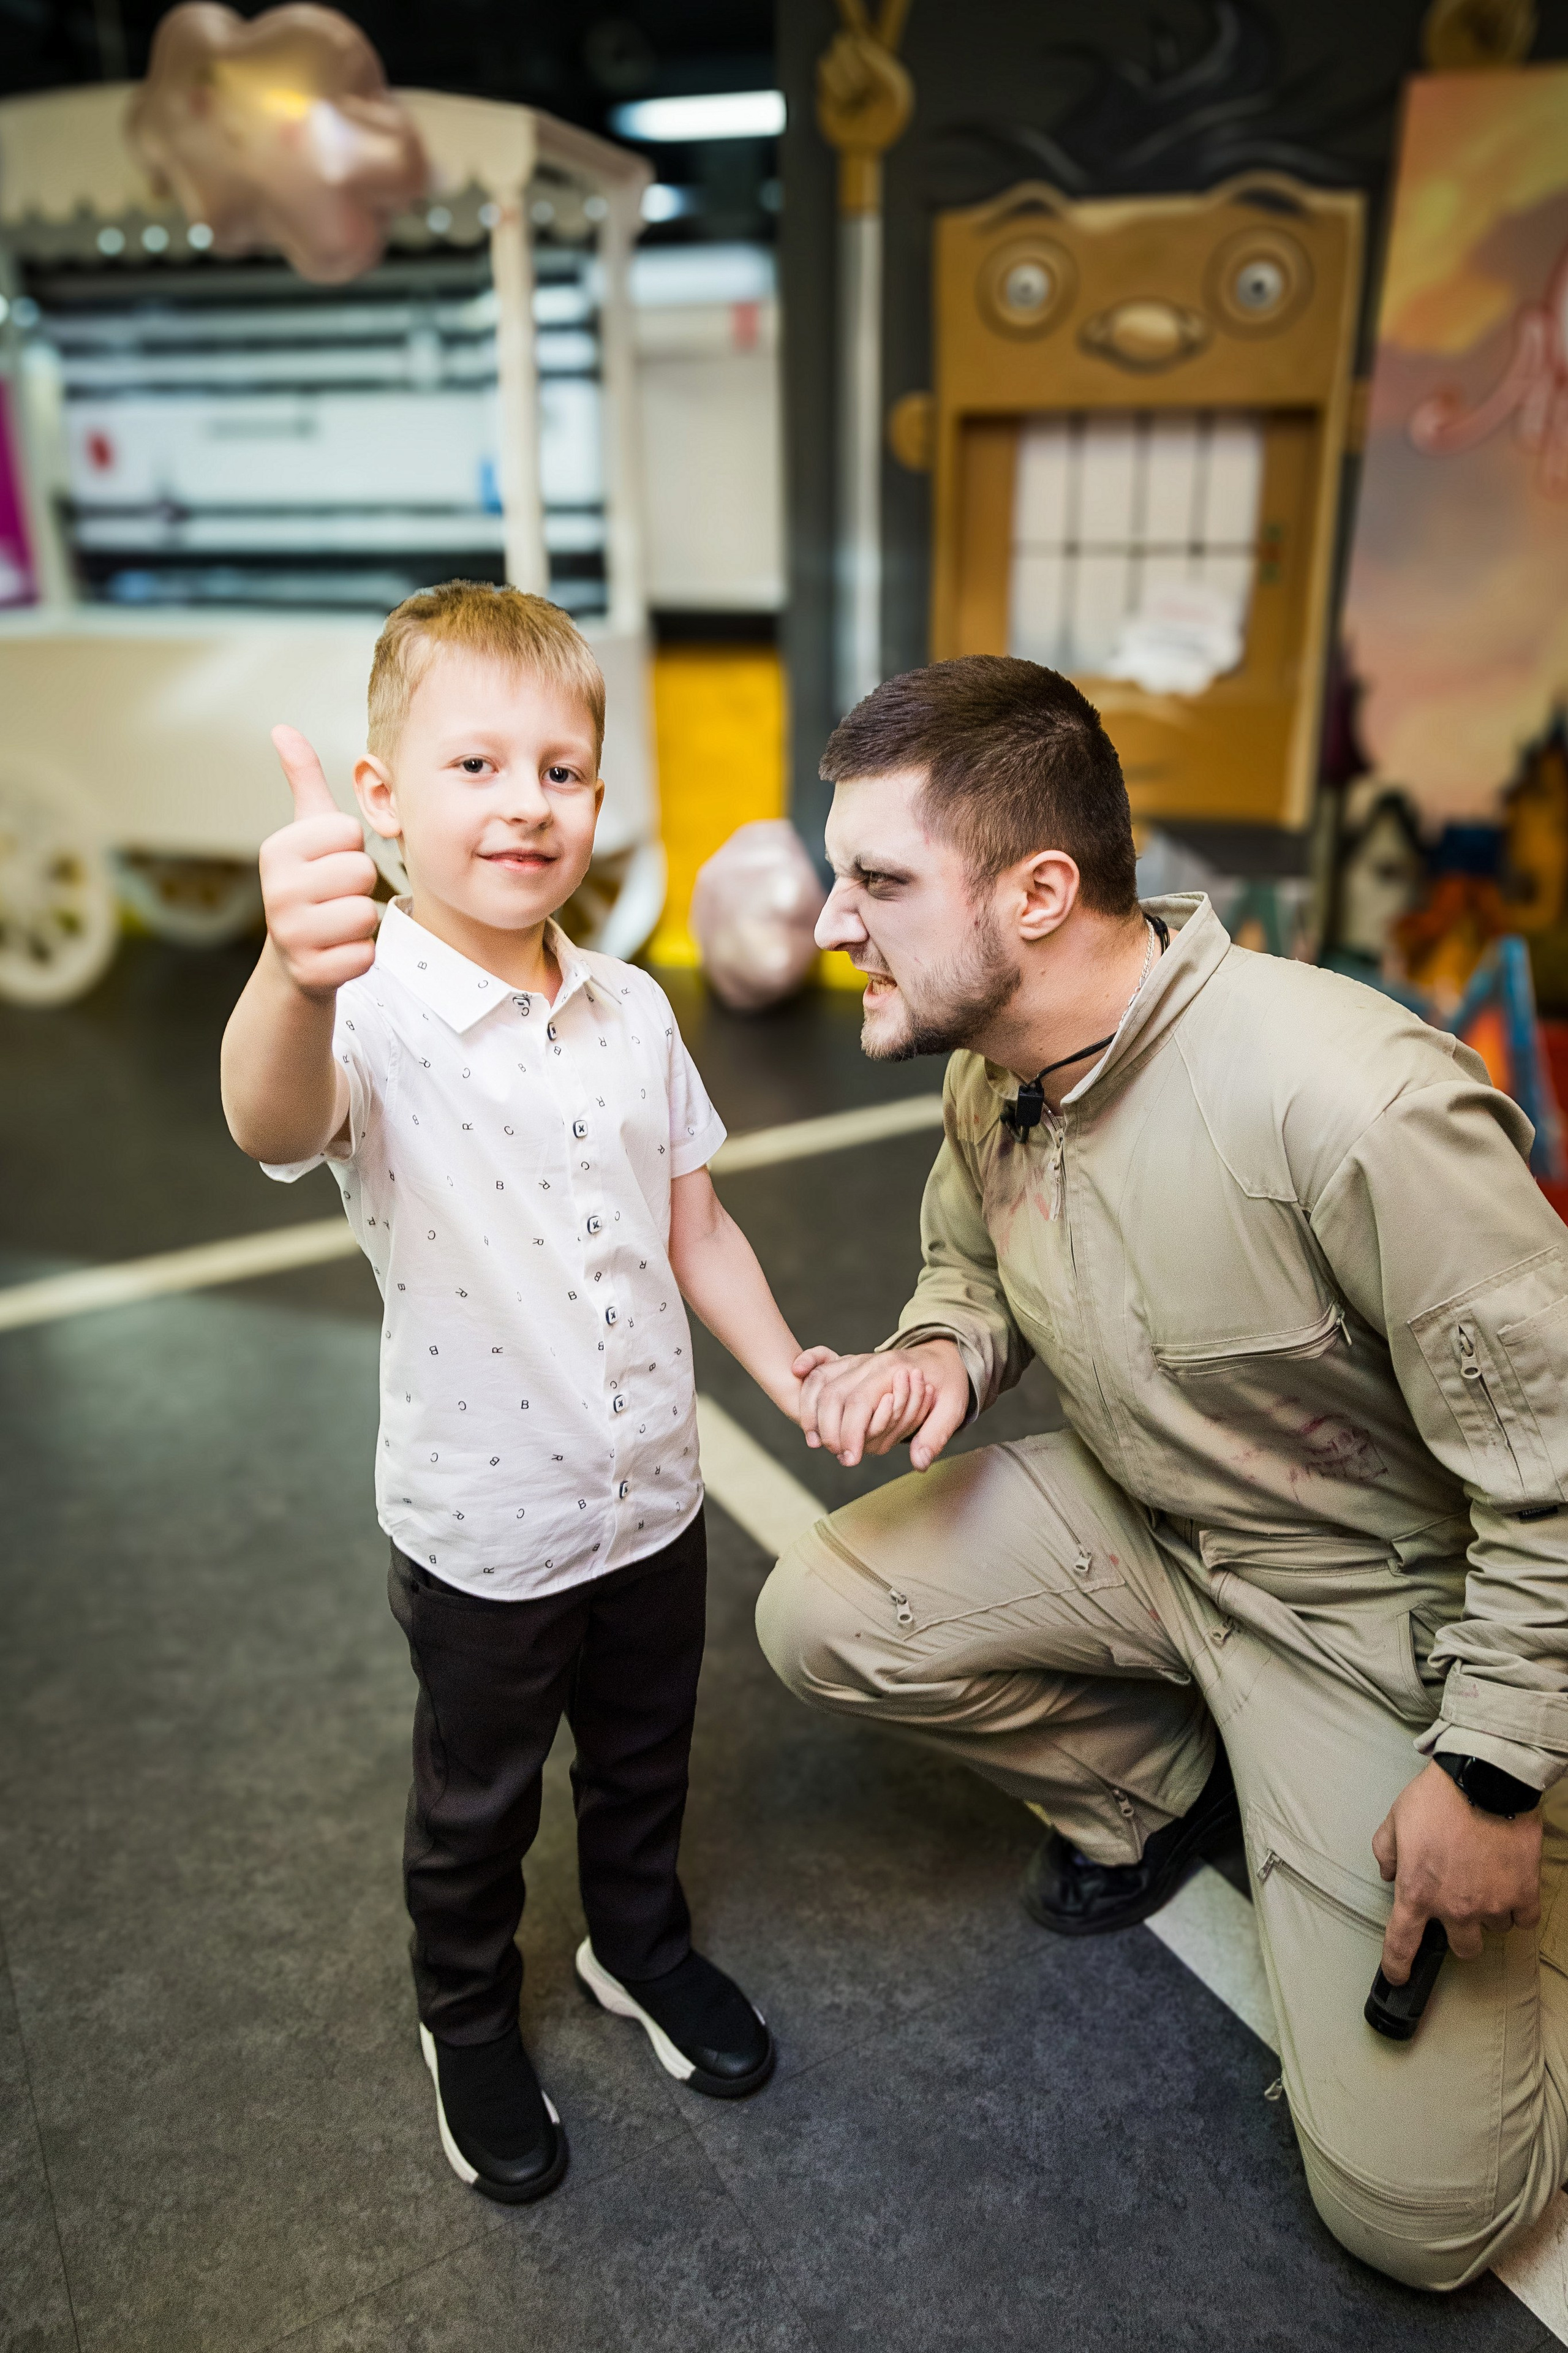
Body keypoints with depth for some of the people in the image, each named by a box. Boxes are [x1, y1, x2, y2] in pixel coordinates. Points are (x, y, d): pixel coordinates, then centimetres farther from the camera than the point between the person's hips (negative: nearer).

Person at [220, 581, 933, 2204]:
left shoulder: (632, 1009, -3)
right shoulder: (371, 1013, -23)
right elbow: (277, 1122, -47)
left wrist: (791, 1375, 1)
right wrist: (295, 978, -68)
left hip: (654, 1498, 5)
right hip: (482, 1529, -4)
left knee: (643, 1761, 27)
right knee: (475, 1808, 21)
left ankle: (641, 1945, 55)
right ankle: (468, 2025, 49)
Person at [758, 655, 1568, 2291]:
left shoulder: (1356, 1105, -34)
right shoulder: (986, 1078, -9)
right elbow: (969, 1268, 11)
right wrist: (940, 1356, -13)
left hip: (1382, 1601, -6)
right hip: (1140, 1519, 6)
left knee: (1415, 2204, -7)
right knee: (818, 1618, -11)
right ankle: (1158, 1789, 14)